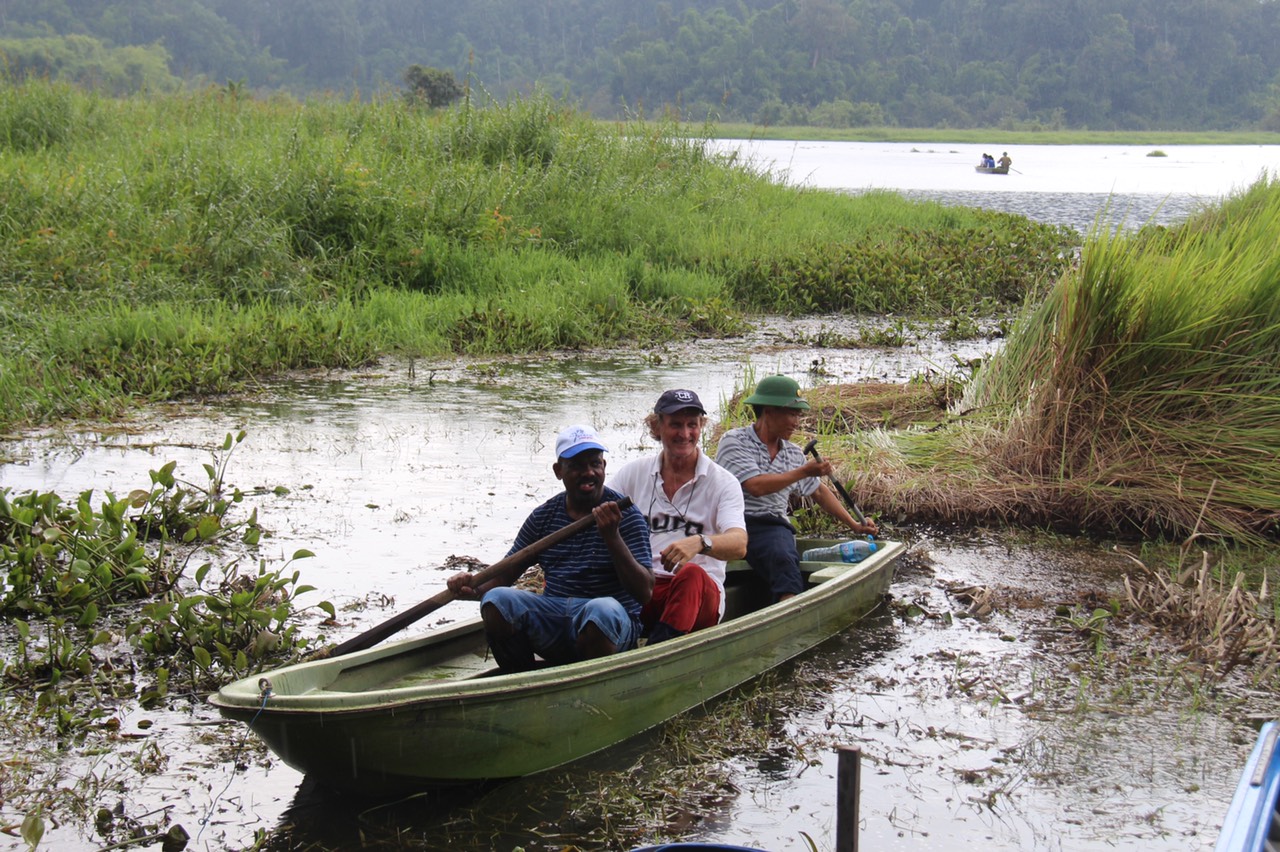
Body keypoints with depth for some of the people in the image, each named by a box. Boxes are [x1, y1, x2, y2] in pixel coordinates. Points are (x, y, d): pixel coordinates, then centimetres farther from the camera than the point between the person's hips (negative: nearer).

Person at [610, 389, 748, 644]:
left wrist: (699, 543, -35)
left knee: (692, 574, -37)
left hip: (700, 595, -2)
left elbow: (739, 545, -12)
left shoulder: (722, 482, 4)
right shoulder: (633, 473, 13)